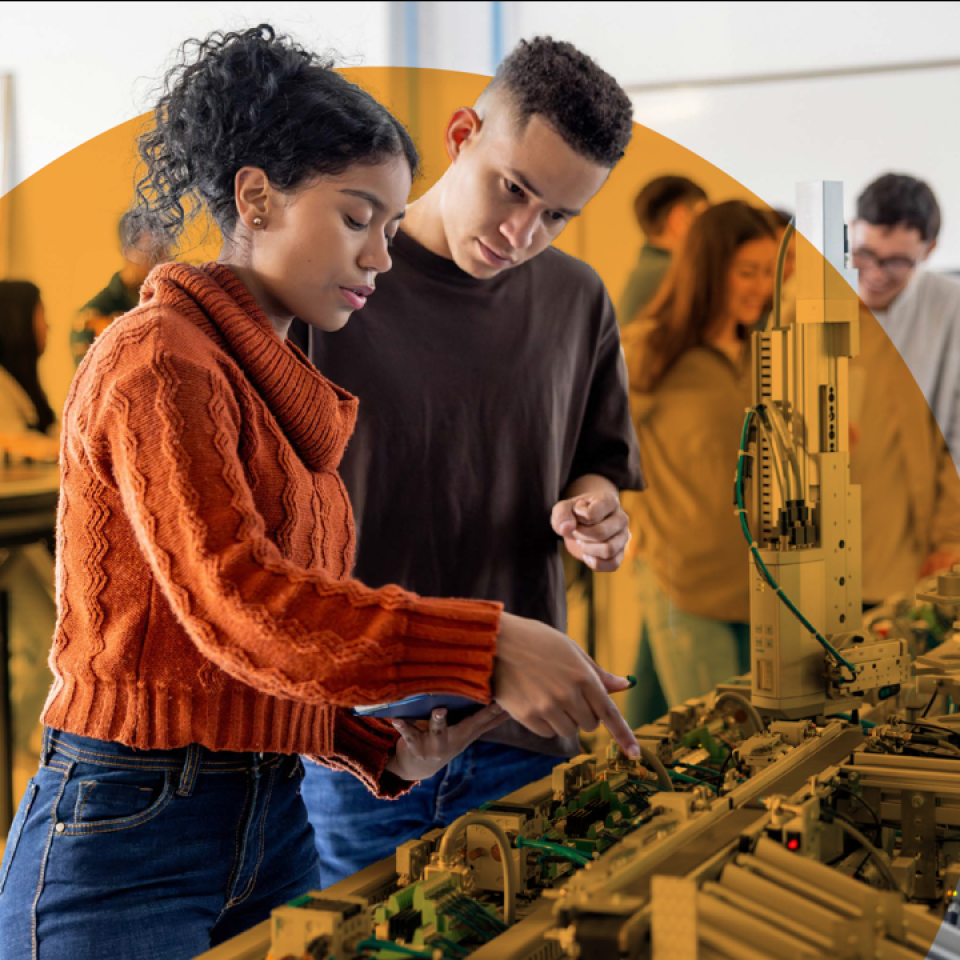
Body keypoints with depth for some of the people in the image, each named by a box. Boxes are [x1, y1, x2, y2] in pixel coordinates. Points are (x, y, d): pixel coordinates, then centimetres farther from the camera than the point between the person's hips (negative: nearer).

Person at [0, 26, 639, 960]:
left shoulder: (290, 399, 14)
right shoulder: (157, 361, -11)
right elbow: (235, 601, -24)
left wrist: (384, 749, -2)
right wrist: (486, 646, -31)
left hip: (275, 826, 8)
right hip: (126, 829, -8)